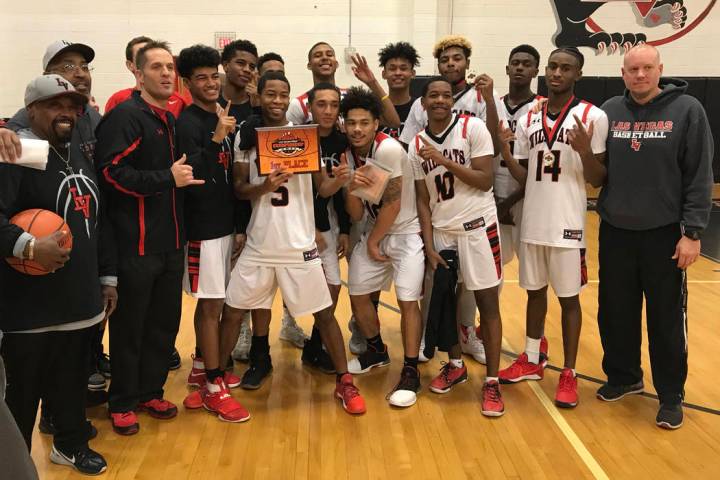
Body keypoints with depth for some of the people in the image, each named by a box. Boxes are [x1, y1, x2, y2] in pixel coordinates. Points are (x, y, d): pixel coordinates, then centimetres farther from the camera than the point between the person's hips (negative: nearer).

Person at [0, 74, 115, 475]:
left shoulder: (80, 155, 15)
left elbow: (99, 221, 19)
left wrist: (108, 276, 18)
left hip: (80, 298, 7)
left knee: (74, 379, 18)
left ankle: (71, 444, 37)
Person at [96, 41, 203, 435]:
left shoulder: (171, 120, 16)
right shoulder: (125, 116, -10)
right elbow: (112, 173, -21)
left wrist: (187, 175, 11)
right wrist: (167, 178, -18)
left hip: (171, 241, 8)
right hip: (136, 243, -8)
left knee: (165, 322, 14)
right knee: (129, 325, 4)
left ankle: (150, 391, 29)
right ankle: (122, 403, 19)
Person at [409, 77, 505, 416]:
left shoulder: (473, 129, -7)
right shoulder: (416, 145, 4)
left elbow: (485, 181, -13)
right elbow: (423, 200, 4)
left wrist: (444, 160, -20)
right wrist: (429, 245, -3)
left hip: (478, 226, -4)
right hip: (440, 231, 4)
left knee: (487, 302, -2)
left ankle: (492, 382, 7)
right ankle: (455, 365, 30)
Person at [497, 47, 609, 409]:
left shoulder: (593, 117, -6)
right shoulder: (528, 120, 7)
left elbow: (596, 180, -6)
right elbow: (523, 177, 8)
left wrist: (585, 151, -25)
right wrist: (503, 149, -7)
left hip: (567, 225, -4)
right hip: (532, 223, 5)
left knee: (568, 297, 4)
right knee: (535, 291, 15)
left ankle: (569, 374, 15)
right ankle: (531, 361, 30)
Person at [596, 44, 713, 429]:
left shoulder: (687, 110, -6)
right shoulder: (609, 111, 5)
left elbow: (700, 177, -8)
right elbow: (597, 170, 15)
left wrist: (692, 231, -12)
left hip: (664, 233, -3)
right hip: (614, 231, 4)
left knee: (667, 318, 4)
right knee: (616, 313, 13)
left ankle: (671, 395, 19)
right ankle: (623, 376, 32)